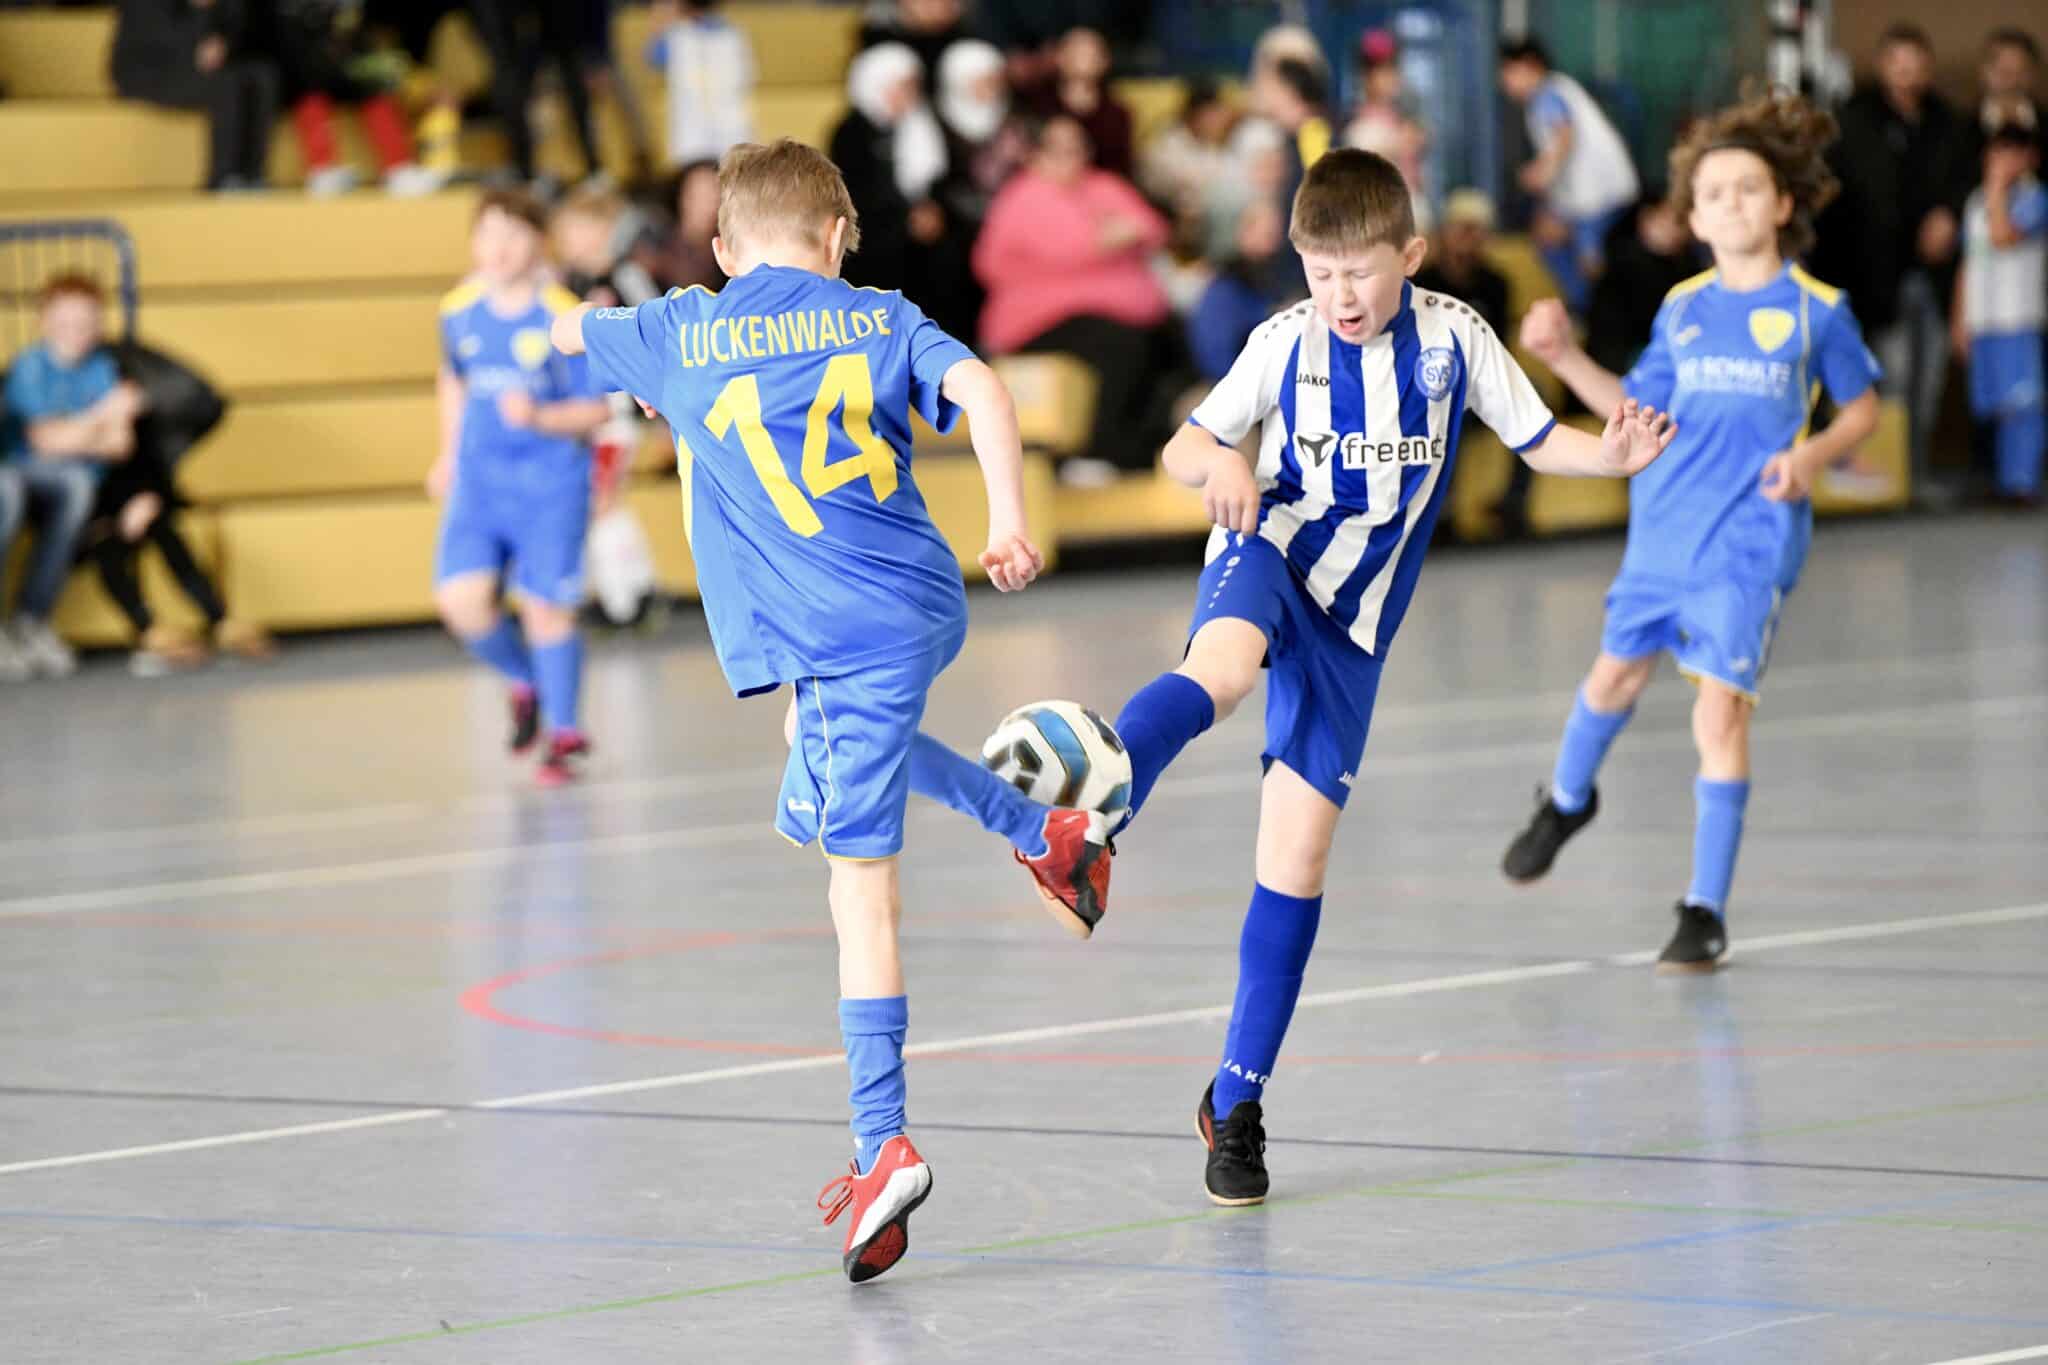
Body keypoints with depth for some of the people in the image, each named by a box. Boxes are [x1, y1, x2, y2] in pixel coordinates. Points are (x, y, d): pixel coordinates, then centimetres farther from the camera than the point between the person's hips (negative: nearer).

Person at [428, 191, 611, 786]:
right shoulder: (460, 312, 2)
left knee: (546, 607, -2)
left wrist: (539, 418, -25)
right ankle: (525, 683, 18)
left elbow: (596, 409, -9)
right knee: (461, 599, -11)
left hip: (551, 479, -4)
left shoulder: (562, 318, -12)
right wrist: (449, 453, 22)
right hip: (479, 476, 4)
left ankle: (564, 732, 16)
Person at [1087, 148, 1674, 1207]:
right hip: (1268, 557, -1)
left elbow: (1538, 442, 7)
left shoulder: (1452, 338, -1)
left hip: (1349, 625, 1)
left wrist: (1615, 454, -14)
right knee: (1220, 671, -40)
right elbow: (1182, 449, 1)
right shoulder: (1288, 342, -3)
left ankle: (1236, 1101, 10)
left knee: (1298, 853, 0)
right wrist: (1220, 461, -23)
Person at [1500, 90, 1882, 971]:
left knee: (1719, 711, -14)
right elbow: (1639, 407, 13)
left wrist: (1815, 454, -14)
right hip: (1665, 526, 5)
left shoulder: (1816, 310, -5)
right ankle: (1567, 800, 54)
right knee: (1617, 674, 22)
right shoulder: (1682, 310, 5)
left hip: (1751, 541, -4)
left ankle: (1706, 912, -8)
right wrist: (1565, 357, 2)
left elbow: (1863, 408, 5)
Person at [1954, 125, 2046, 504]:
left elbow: (2003, 235, -21)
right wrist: (1961, 320, 19)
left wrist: (1999, 188, -13)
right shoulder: (1977, 203, 16)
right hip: (1981, 323, 6)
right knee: (1992, 405, 6)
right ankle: (2003, 478, 12)